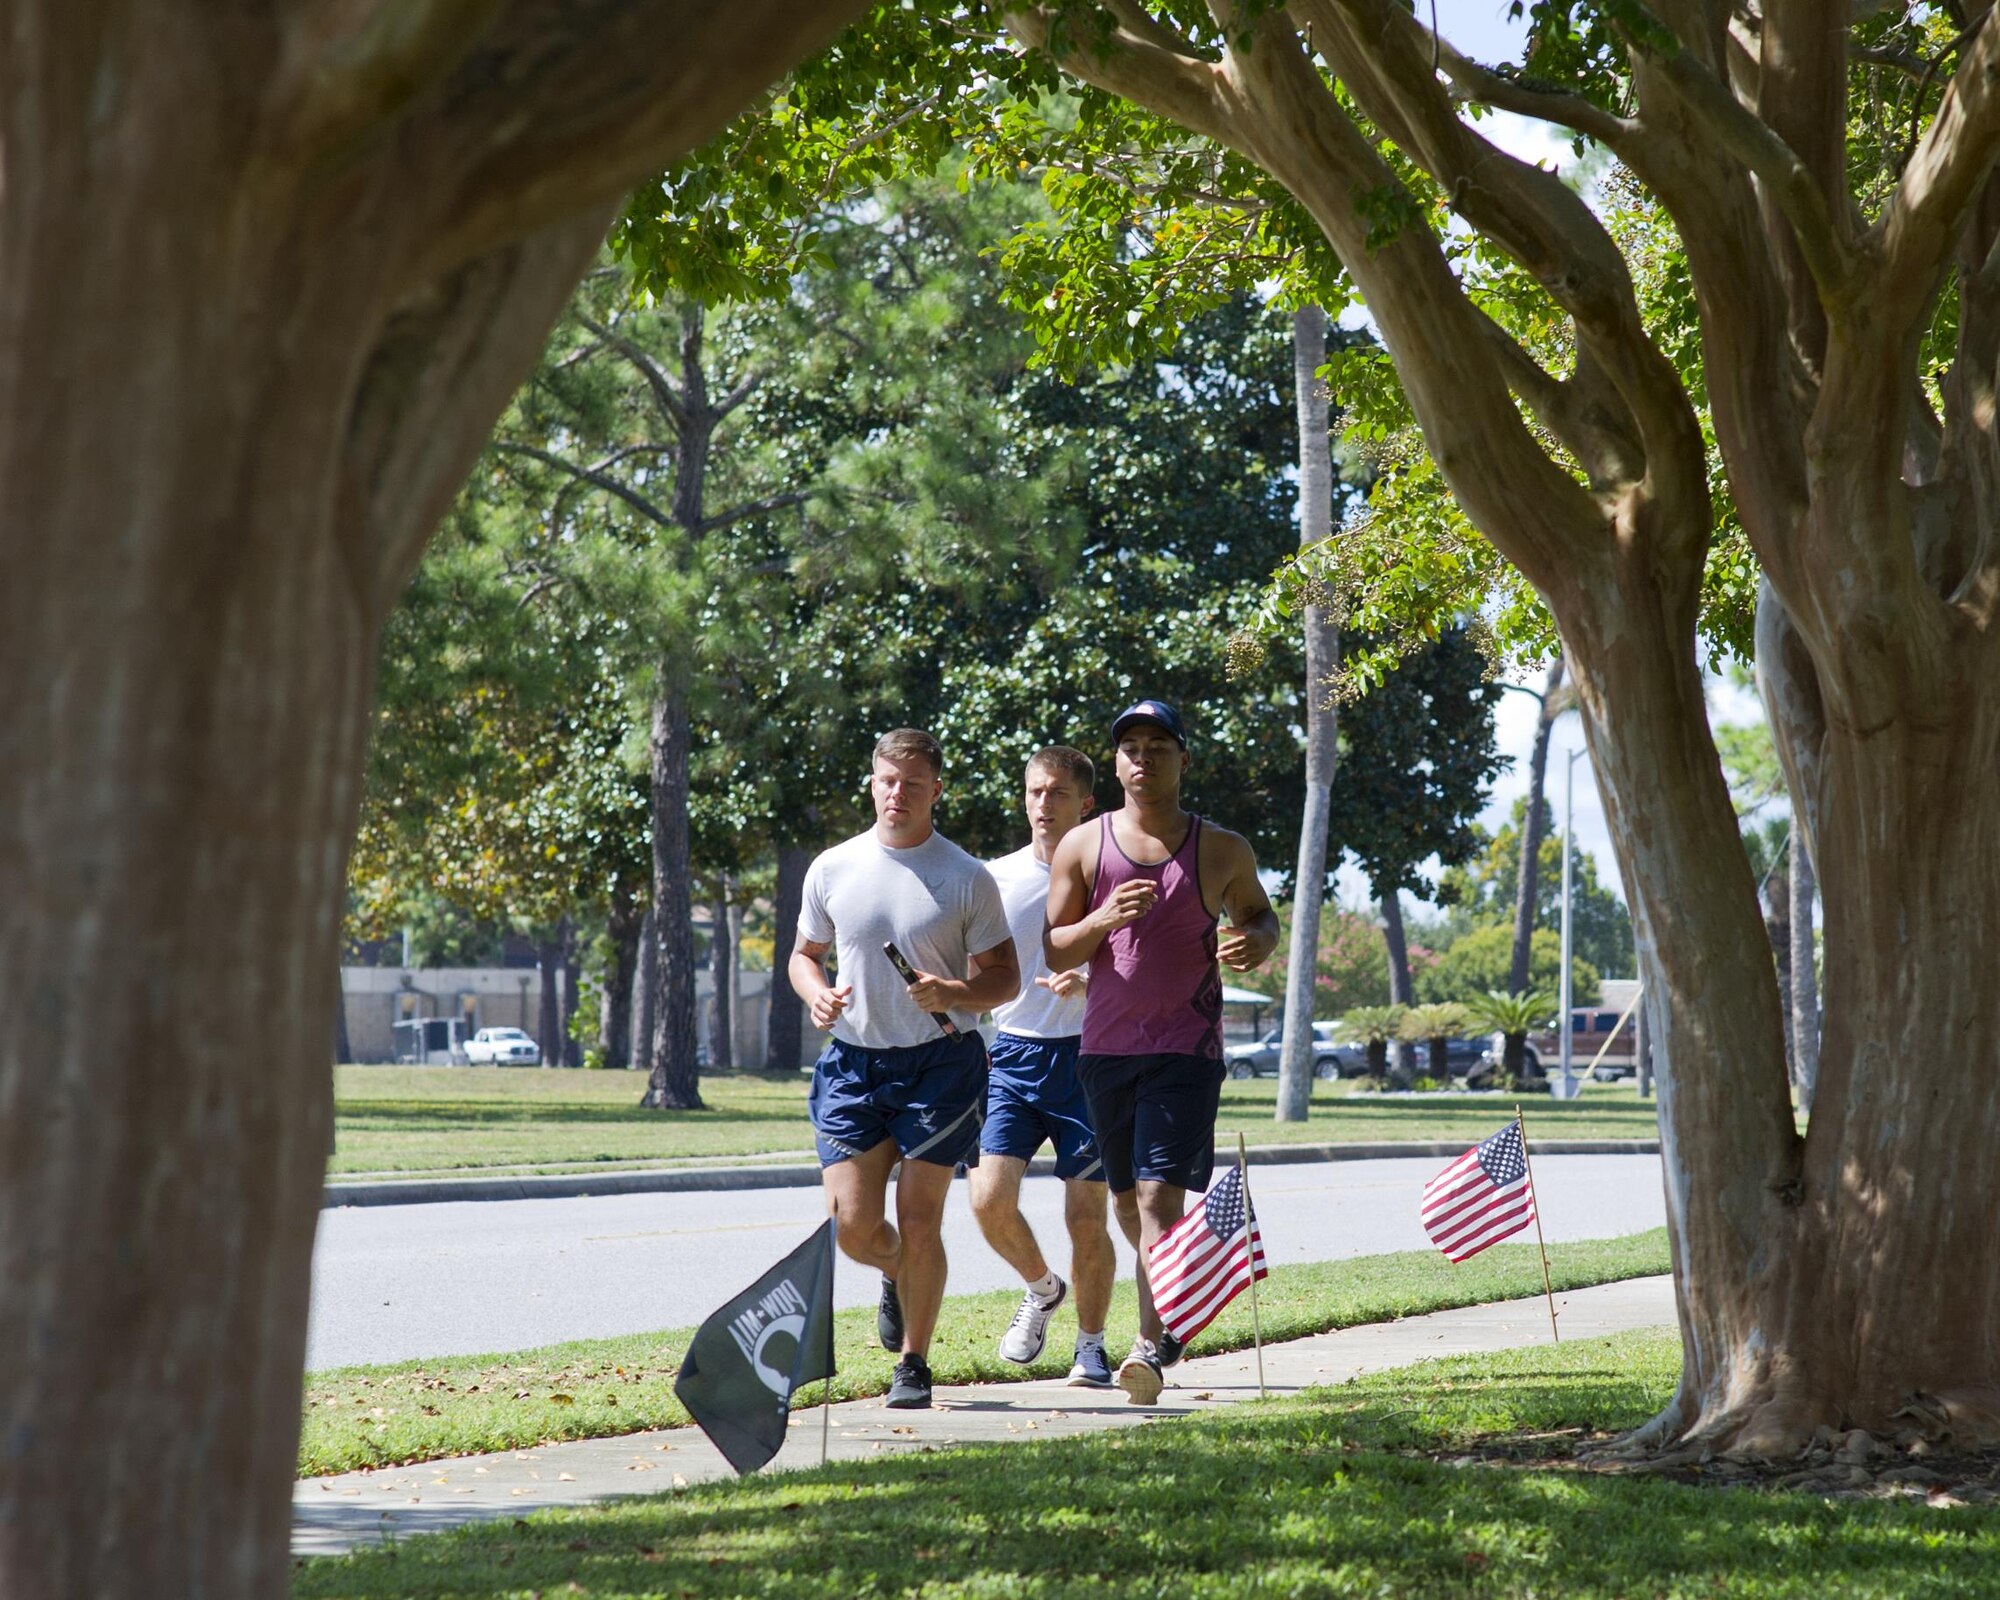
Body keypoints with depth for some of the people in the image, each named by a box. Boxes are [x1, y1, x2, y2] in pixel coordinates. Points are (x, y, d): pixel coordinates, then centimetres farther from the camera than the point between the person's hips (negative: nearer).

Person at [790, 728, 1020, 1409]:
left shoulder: (967, 879, -2)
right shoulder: (832, 869, 5)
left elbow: (1005, 977, 1)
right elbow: (805, 955, 17)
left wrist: (954, 994, -19)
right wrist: (817, 994, -6)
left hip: (940, 1061, -2)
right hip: (852, 1060, 2)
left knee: (918, 1223, -2)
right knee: (852, 1226, -4)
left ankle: (914, 1364, 14)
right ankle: (898, 1275, 32)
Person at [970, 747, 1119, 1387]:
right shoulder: (997, 878, 8)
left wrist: (1088, 984, -17)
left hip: (1086, 1058, -2)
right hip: (1013, 1053, 2)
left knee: (1087, 1216, -2)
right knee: (990, 1199, -13)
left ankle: (1090, 1347, 15)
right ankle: (1041, 1289, 17)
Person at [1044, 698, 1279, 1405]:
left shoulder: (1222, 850, 3)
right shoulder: (1082, 846, 4)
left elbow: (1258, 912, 20)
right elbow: (1054, 951, 5)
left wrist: (1258, 941, -5)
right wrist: (1103, 920, -16)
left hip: (1186, 1050, -3)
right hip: (1106, 1047, 3)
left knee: (1160, 1194, -15)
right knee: (1126, 1197, 12)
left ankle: (1151, 1346, -17)